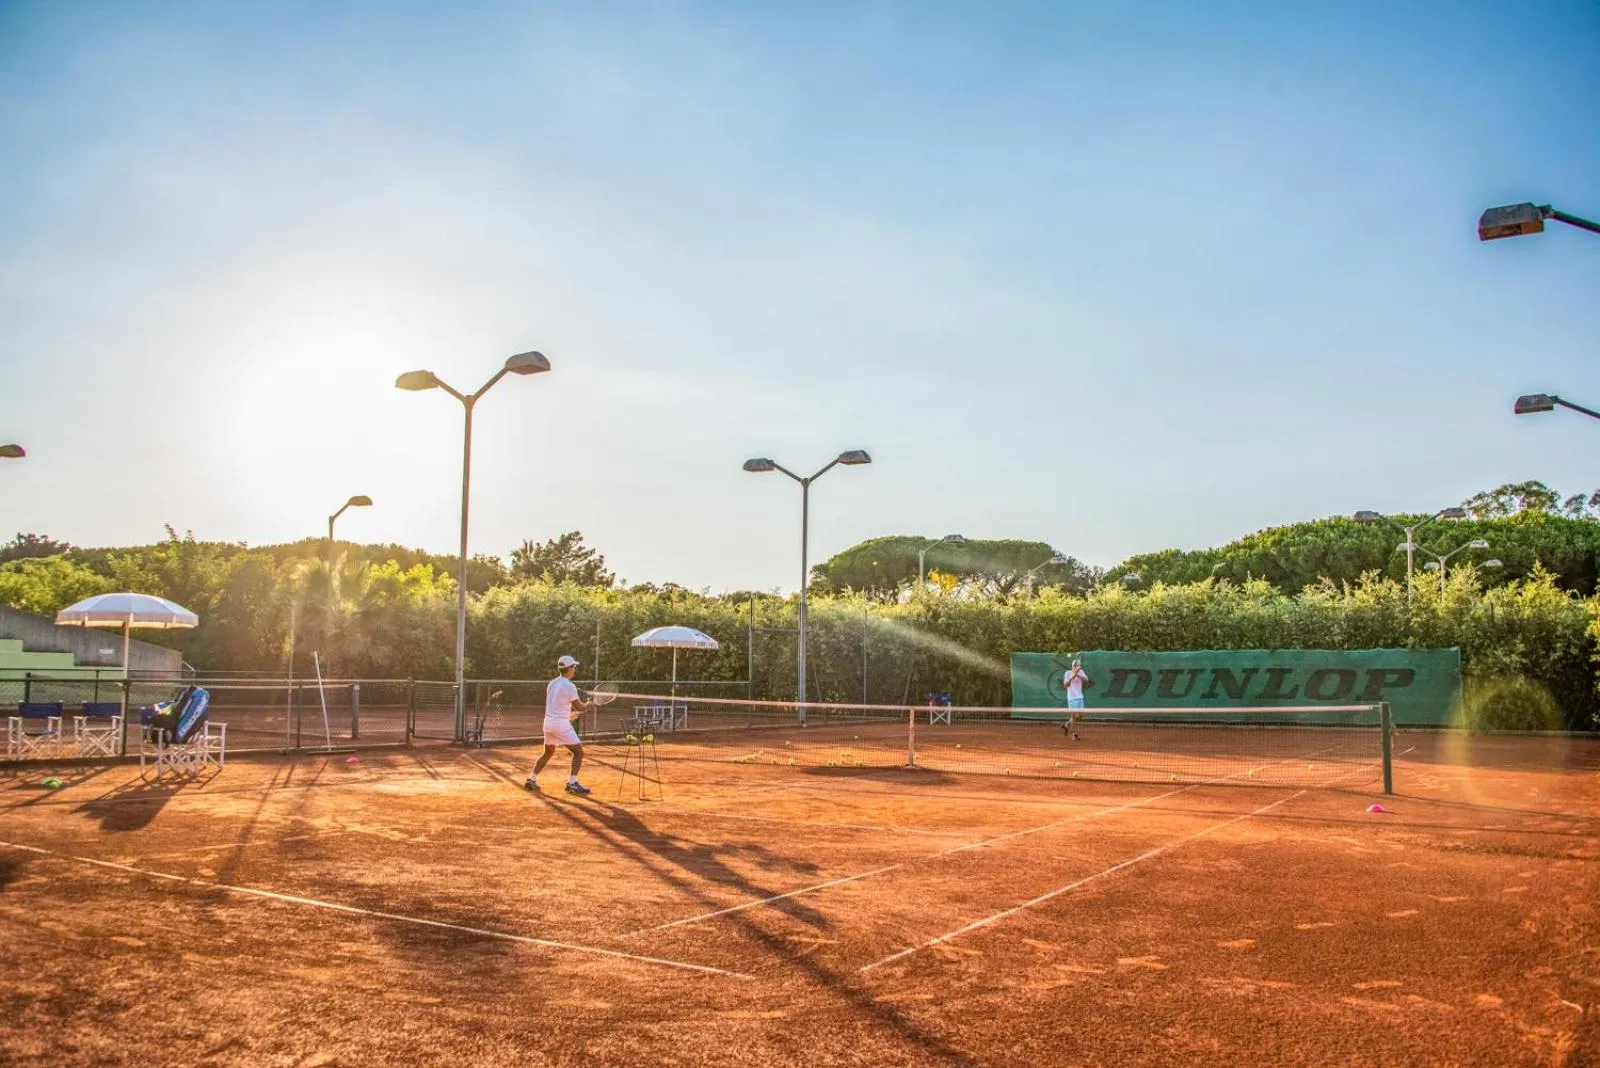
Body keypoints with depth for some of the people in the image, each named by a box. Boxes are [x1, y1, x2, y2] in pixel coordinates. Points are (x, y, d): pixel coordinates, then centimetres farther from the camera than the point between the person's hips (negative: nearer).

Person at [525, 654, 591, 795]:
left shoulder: (552, 683, 10)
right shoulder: (569, 686, -14)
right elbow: (580, 707, -9)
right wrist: (589, 706, 11)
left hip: (548, 722, 8)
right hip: (561, 724, -8)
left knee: (548, 752, 24)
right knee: (578, 752, -1)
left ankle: (531, 780, 24)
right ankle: (572, 783, -10)